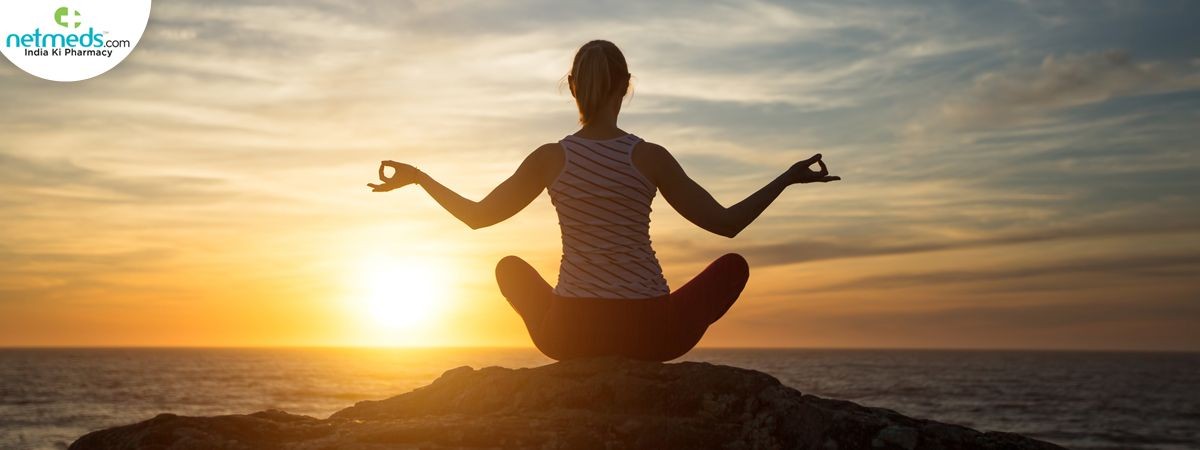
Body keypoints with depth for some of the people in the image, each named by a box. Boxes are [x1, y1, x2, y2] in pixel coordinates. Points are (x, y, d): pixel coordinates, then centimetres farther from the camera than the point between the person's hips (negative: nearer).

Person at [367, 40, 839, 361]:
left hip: (568, 333, 2)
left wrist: (417, 176, 21)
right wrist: (788, 178, 9)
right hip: (651, 333, -2)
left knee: (510, 266, 32)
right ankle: (635, 359, 13)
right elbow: (727, 223, -2)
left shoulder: (550, 158, -3)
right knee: (734, 265, 24)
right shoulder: (649, 157, -7)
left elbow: (476, 215, 6)